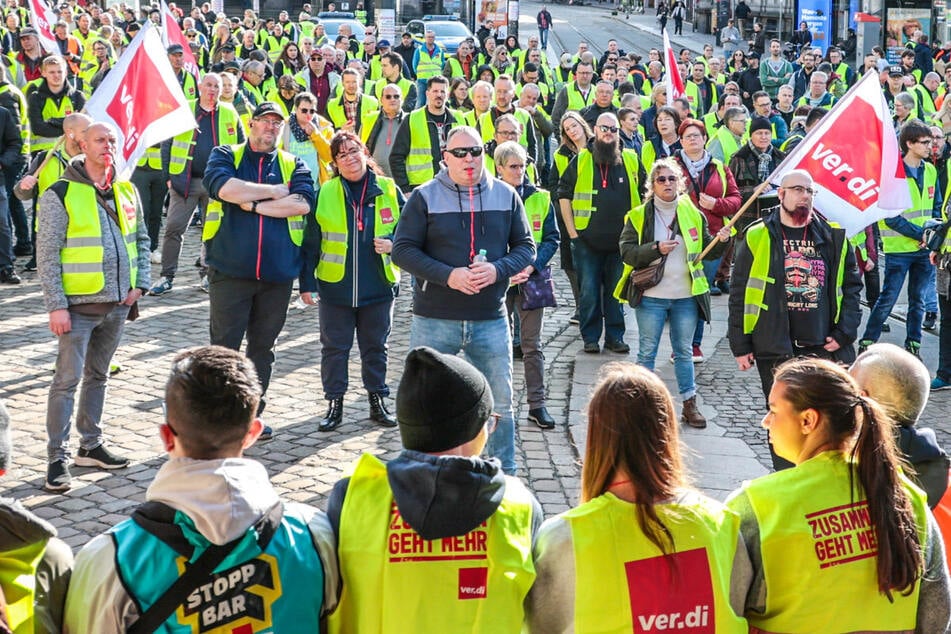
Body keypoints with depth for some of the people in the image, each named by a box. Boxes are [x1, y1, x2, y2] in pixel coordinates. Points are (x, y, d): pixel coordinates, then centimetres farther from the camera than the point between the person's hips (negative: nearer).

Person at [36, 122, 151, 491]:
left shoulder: (126, 191, 9)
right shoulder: (61, 194, -9)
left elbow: (141, 239, 19)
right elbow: (47, 254, -10)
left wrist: (140, 283, 6)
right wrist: (56, 305, -15)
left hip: (117, 304, 6)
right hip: (78, 304, -6)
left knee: (98, 375, 16)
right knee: (67, 380, -5)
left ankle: (91, 446, 26)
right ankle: (57, 458, 0)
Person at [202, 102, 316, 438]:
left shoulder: (293, 165, 11)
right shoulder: (225, 156, 6)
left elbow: (303, 203, -8)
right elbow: (224, 187, -17)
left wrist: (252, 204, -12)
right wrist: (275, 191, -8)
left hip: (277, 272, 3)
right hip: (230, 270, -3)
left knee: (263, 347, 11)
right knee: (224, 346, -1)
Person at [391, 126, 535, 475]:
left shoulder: (505, 195, 5)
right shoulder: (425, 197, -2)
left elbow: (525, 246, 8)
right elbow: (403, 250, -5)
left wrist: (498, 269, -13)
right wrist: (448, 275, -18)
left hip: (490, 320, 2)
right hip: (434, 320, -2)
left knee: (500, 403, 9)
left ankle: (505, 475, 22)